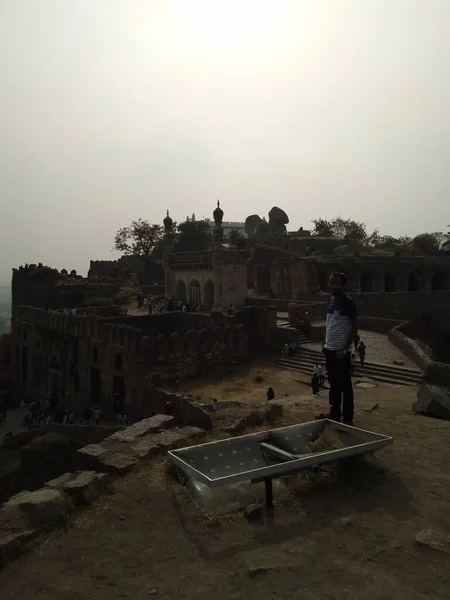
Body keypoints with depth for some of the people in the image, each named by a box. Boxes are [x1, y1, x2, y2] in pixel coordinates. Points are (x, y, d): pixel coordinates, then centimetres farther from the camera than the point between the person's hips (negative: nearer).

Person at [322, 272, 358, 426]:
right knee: (333, 383, 16)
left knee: (345, 385, 2)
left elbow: (354, 328, -15)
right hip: (330, 349, 8)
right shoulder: (332, 300, 9)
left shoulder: (348, 302, -14)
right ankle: (335, 413, 27)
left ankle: (347, 417, 12)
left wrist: (345, 349, -17)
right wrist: (325, 343, 14)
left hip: (341, 351, -8)